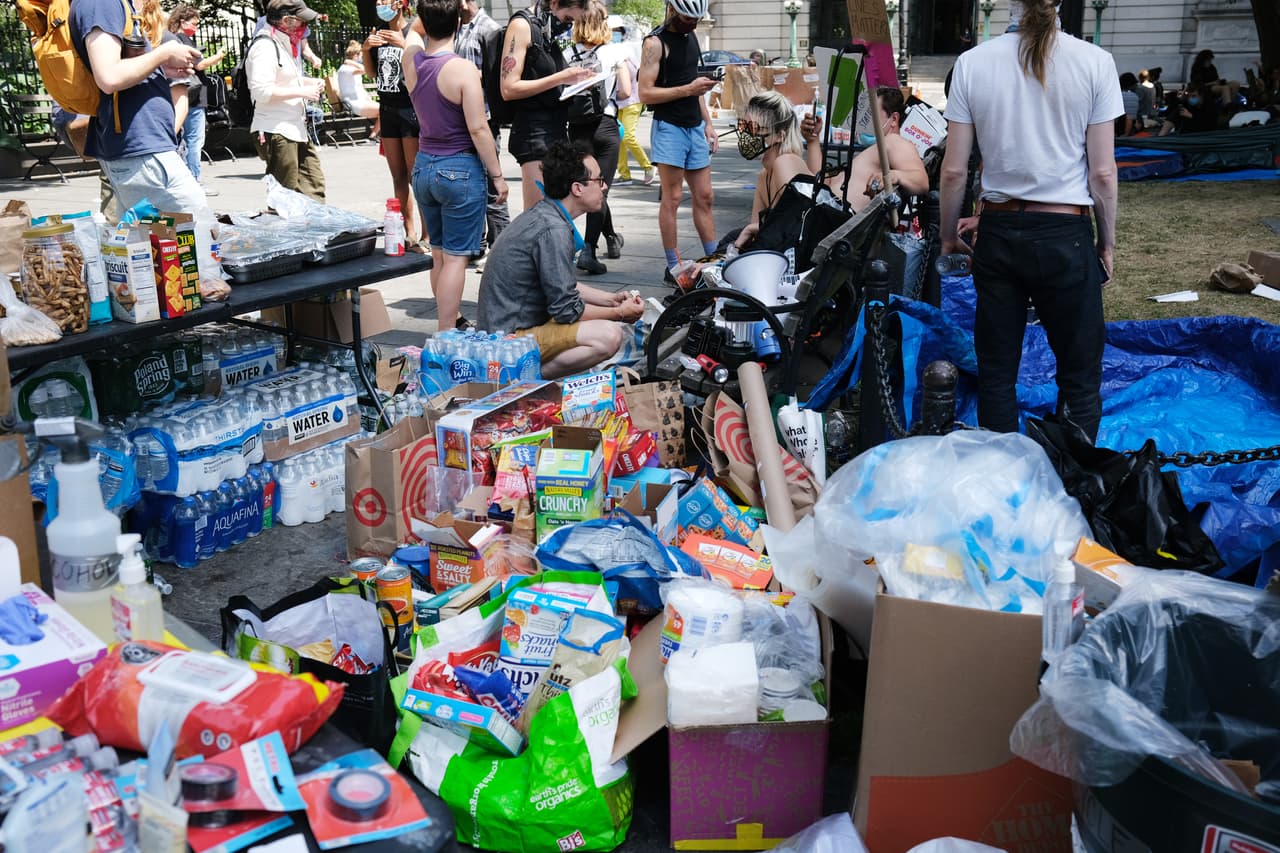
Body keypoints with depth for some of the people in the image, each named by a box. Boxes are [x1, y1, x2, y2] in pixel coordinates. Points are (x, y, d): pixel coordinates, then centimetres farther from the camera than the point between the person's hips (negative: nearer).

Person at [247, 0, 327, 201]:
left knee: (314, 183, 11)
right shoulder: (265, 47, -14)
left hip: (295, 129, 10)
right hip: (275, 132, -10)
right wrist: (302, 91, -18)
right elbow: (262, 92, -23)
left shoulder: (283, 45, 17)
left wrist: (308, 82, 15)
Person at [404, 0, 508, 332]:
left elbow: (414, 29, 26)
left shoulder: (412, 59, 1)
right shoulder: (463, 69, -16)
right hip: (460, 168, -6)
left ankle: (450, 322, 28)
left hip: (424, 166, 7)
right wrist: (497, 174, -9)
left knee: (439, 253, 17)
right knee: (455, 257, -3)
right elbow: (478, 129, -17)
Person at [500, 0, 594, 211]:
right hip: (534, 132, -8)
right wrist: (560, 78, -16)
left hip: (556, 129, 8)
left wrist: (574, 78, 8)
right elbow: (509, 89, -15)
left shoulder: (548, 29, 17)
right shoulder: (522, 25, -6)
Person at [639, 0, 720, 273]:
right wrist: (688, 89, -19)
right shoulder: (655, 43, -9)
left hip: (695, 127, 7)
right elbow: (645, 94, -15)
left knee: (704, 197, 7)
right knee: (672, 198, -4)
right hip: (669, 128, -7)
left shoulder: (691, 37, 15)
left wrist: (708, 123, 16)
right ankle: (674, 266, 2)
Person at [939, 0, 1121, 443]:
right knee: (1080, 377, 10)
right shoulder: (1095, 62, -7)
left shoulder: (973, 62, -4)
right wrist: (1107, 242, 8)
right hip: (1066, 236, -2)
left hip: (999, 232, 2)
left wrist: (948, 236, 12)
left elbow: (954, 170, -2)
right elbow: (1103, 172, -5)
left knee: (996, 373, 13)